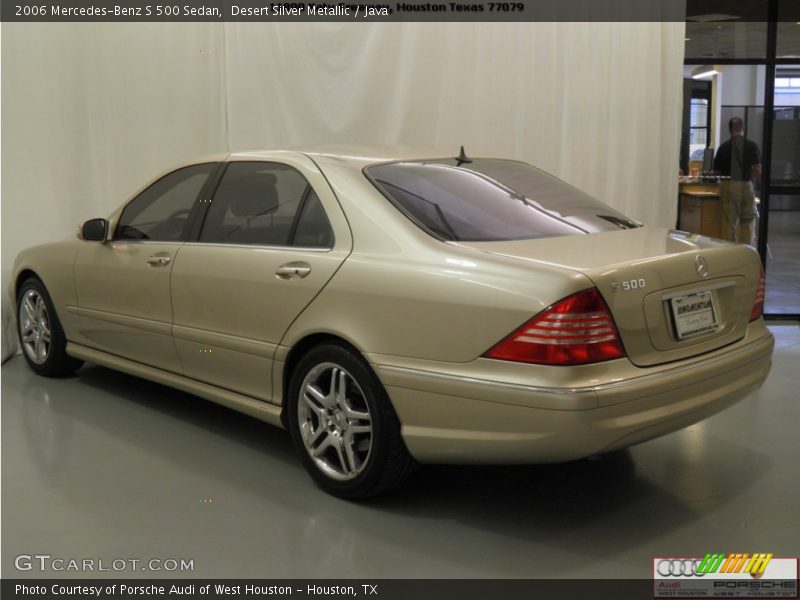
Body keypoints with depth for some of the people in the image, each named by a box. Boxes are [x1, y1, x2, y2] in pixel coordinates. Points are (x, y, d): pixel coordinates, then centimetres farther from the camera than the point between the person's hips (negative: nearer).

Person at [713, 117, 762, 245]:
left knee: (729, 223, 5)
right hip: (746, 185, 0)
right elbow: (757, 169, -9)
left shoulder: (724, 147, 2)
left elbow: (717, 170, 6)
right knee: (747, 222, 8)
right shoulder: (752, 145, -2)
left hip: (728, 186, 1)